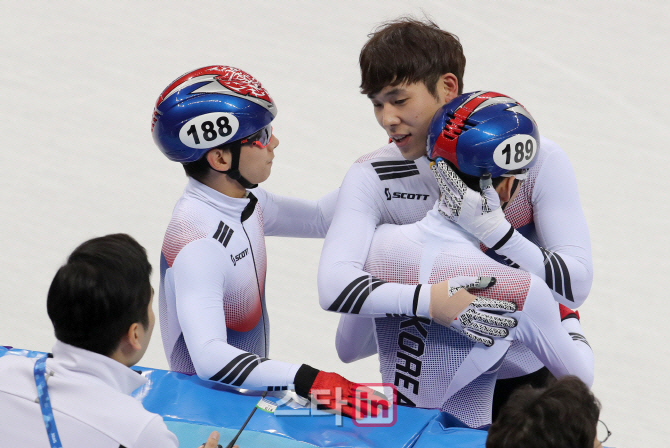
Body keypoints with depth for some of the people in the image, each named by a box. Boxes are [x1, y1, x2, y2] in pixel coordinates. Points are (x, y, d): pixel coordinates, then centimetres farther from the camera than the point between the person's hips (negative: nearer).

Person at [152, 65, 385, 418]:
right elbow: (210, 358, -37)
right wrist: (305, 380, -45)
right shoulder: (196, 242, -27)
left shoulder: (244, 201, 1)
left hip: (250, 391, 8)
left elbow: (318, 218, 17)